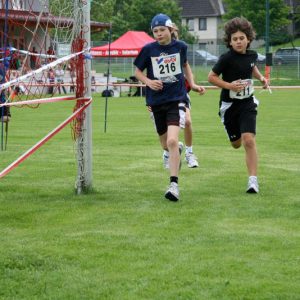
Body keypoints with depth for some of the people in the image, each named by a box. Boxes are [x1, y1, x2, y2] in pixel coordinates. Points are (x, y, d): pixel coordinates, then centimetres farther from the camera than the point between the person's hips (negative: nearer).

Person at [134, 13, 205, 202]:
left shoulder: (180, 46, 0)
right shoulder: (148, 49, -3)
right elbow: (138, 71, 8)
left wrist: (192, 84, 8)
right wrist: (148, 81, -11)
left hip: (177, 99, -2)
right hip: (156, 101, 2)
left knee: (172, 141, -20)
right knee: (166, 145, 14)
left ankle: (174, 184, -19)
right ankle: (177, 150, 53)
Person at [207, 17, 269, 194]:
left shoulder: (252, 55, -3)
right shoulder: (227, 58, -17)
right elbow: (212, 77, -11)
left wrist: (261, 77, 5)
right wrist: (230, 86, -23)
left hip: (247, 103, 1)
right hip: (229, 104, -1)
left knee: (248, 140, -16)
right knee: (236, 144, 14)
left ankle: (253, 180, -12)